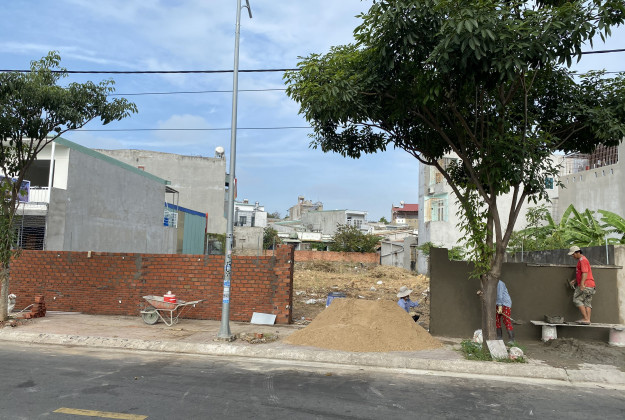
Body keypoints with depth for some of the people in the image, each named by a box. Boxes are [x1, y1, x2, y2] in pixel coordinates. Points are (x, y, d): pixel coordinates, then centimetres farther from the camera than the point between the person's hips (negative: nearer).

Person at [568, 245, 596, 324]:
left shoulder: (583, 260, -10)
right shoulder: (581, 260, 22)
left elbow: (585, 273, -20)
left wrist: (582, 284, -26)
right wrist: (575, 280, 17)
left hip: (585, 285, -10)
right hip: (590, 286, 10)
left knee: (577, 300, -7)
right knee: (587, 302, 5)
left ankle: (585, 318, -8)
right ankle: (588, 320, 3)